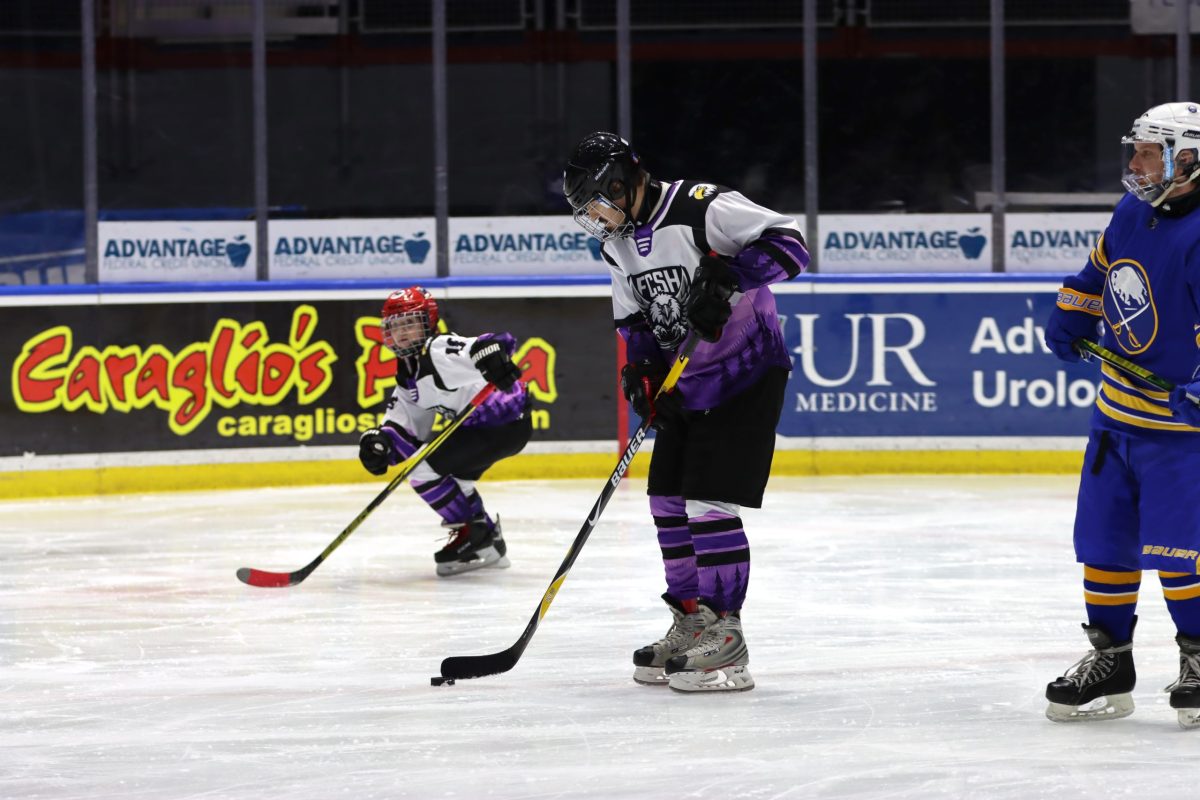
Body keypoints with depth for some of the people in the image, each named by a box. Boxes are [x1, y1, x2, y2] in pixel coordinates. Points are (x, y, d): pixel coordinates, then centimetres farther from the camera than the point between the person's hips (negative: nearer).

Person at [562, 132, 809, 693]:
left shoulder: (700, 209, -20)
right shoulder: (618, 241, 7)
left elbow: (787, 243, -24)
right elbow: (636, 320, 14)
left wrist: (725, 274, -34)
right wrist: (642, 371, -3)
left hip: (746, 373, -9)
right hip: (688, 380, 9)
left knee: (709, 501, -14)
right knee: (668, 500, 11)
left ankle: (726, 643, -11)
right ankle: (691, 625, 23)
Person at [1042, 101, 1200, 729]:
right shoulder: (1132, 216, 5)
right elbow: (1102, 269, 25)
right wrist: (1070, 317, 17)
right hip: (1117, 412, 8)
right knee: (1104, 541, 10)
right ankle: (1108, 661, 20)